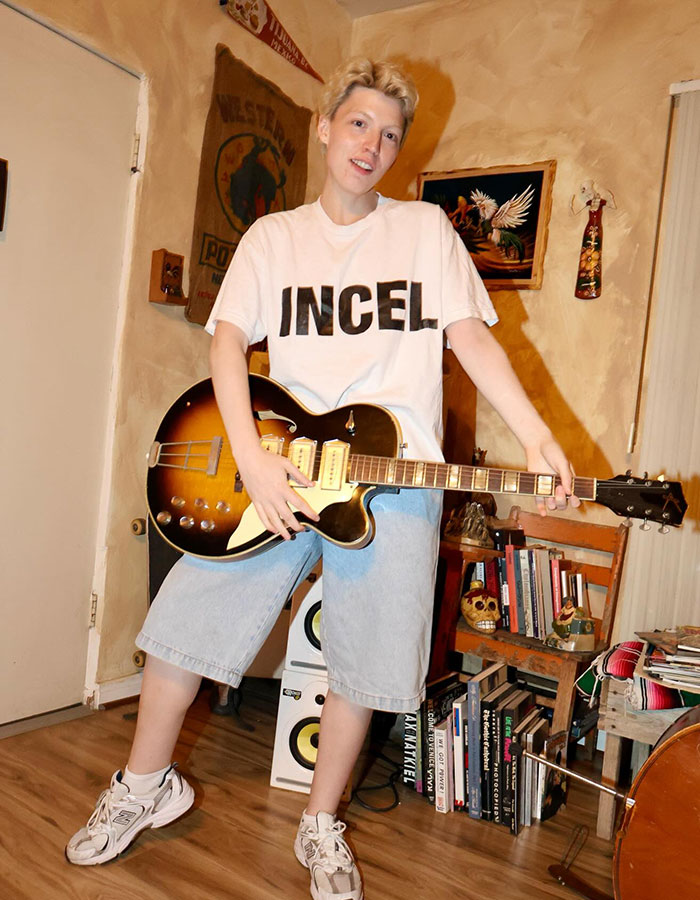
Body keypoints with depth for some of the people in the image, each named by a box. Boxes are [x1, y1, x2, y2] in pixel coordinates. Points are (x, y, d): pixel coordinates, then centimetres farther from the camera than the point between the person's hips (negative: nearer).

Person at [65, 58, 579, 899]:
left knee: (365, 663, 4)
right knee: (187, 619, 2)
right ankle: (147, 784, 30)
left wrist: (539, 439, -11)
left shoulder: (426, 228, 10)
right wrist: (250, 455, -16)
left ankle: (321, 827, 29)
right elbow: (229, 339, 0)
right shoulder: (273, 236, 11)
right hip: (279, 463, 1)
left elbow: (470, 335, 2)